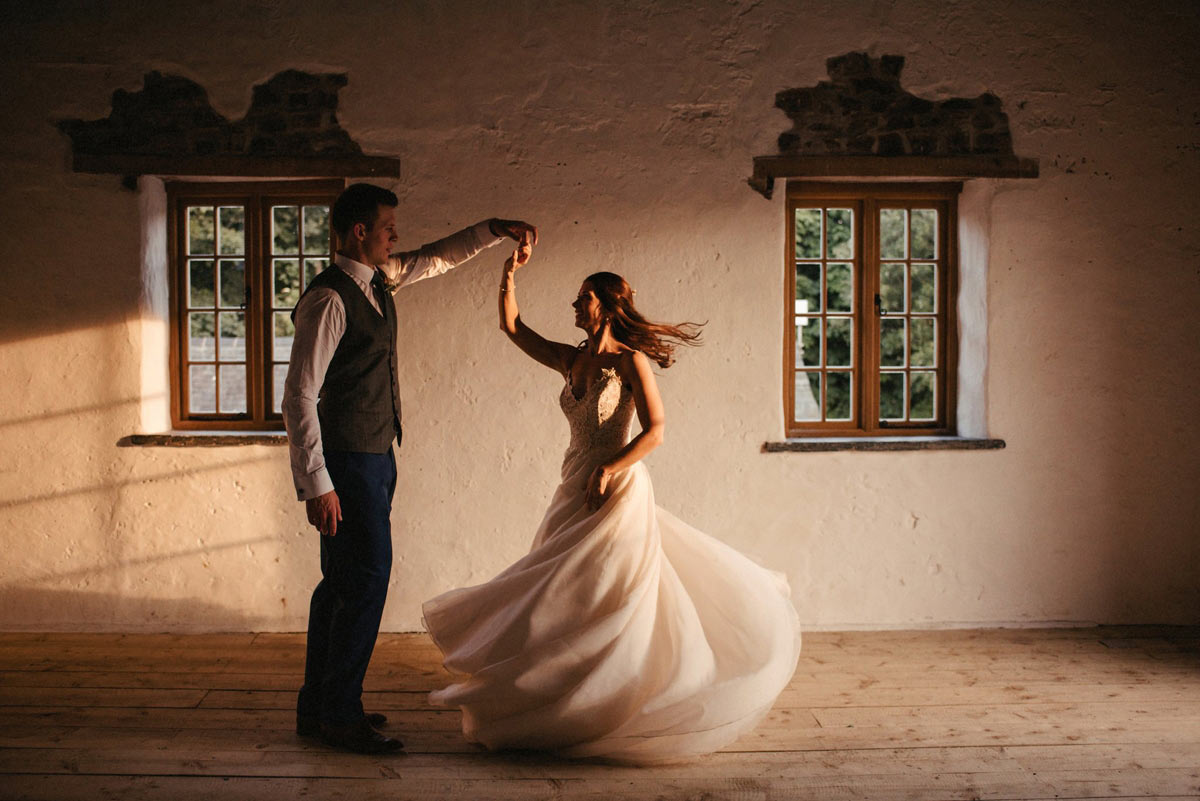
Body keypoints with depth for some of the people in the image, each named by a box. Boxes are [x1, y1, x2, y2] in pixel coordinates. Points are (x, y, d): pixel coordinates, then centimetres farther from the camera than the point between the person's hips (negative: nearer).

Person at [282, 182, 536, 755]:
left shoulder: (379, 278, 10)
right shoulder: (328, 299, -17)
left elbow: (437, 258, 29)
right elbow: (299, 395, -20)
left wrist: (497, 229, 19)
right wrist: (315, 485, -23)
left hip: (374, 456, 10)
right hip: (348, 464, -9)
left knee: (343, 580, 13)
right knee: (367, 578, -7)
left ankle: (318, 707, 24)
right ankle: (340, 714, 5)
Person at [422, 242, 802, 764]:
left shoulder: (630, 361, -9)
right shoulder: (571, 361, 11)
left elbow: (655, 431, -14)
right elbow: (512, 326, 14)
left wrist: (608, 471, -20)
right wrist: (510, 272, 6)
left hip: (616, 492, -8)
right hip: (576, 493, 8)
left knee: (599, 599, -5)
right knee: (571, 596, 13)